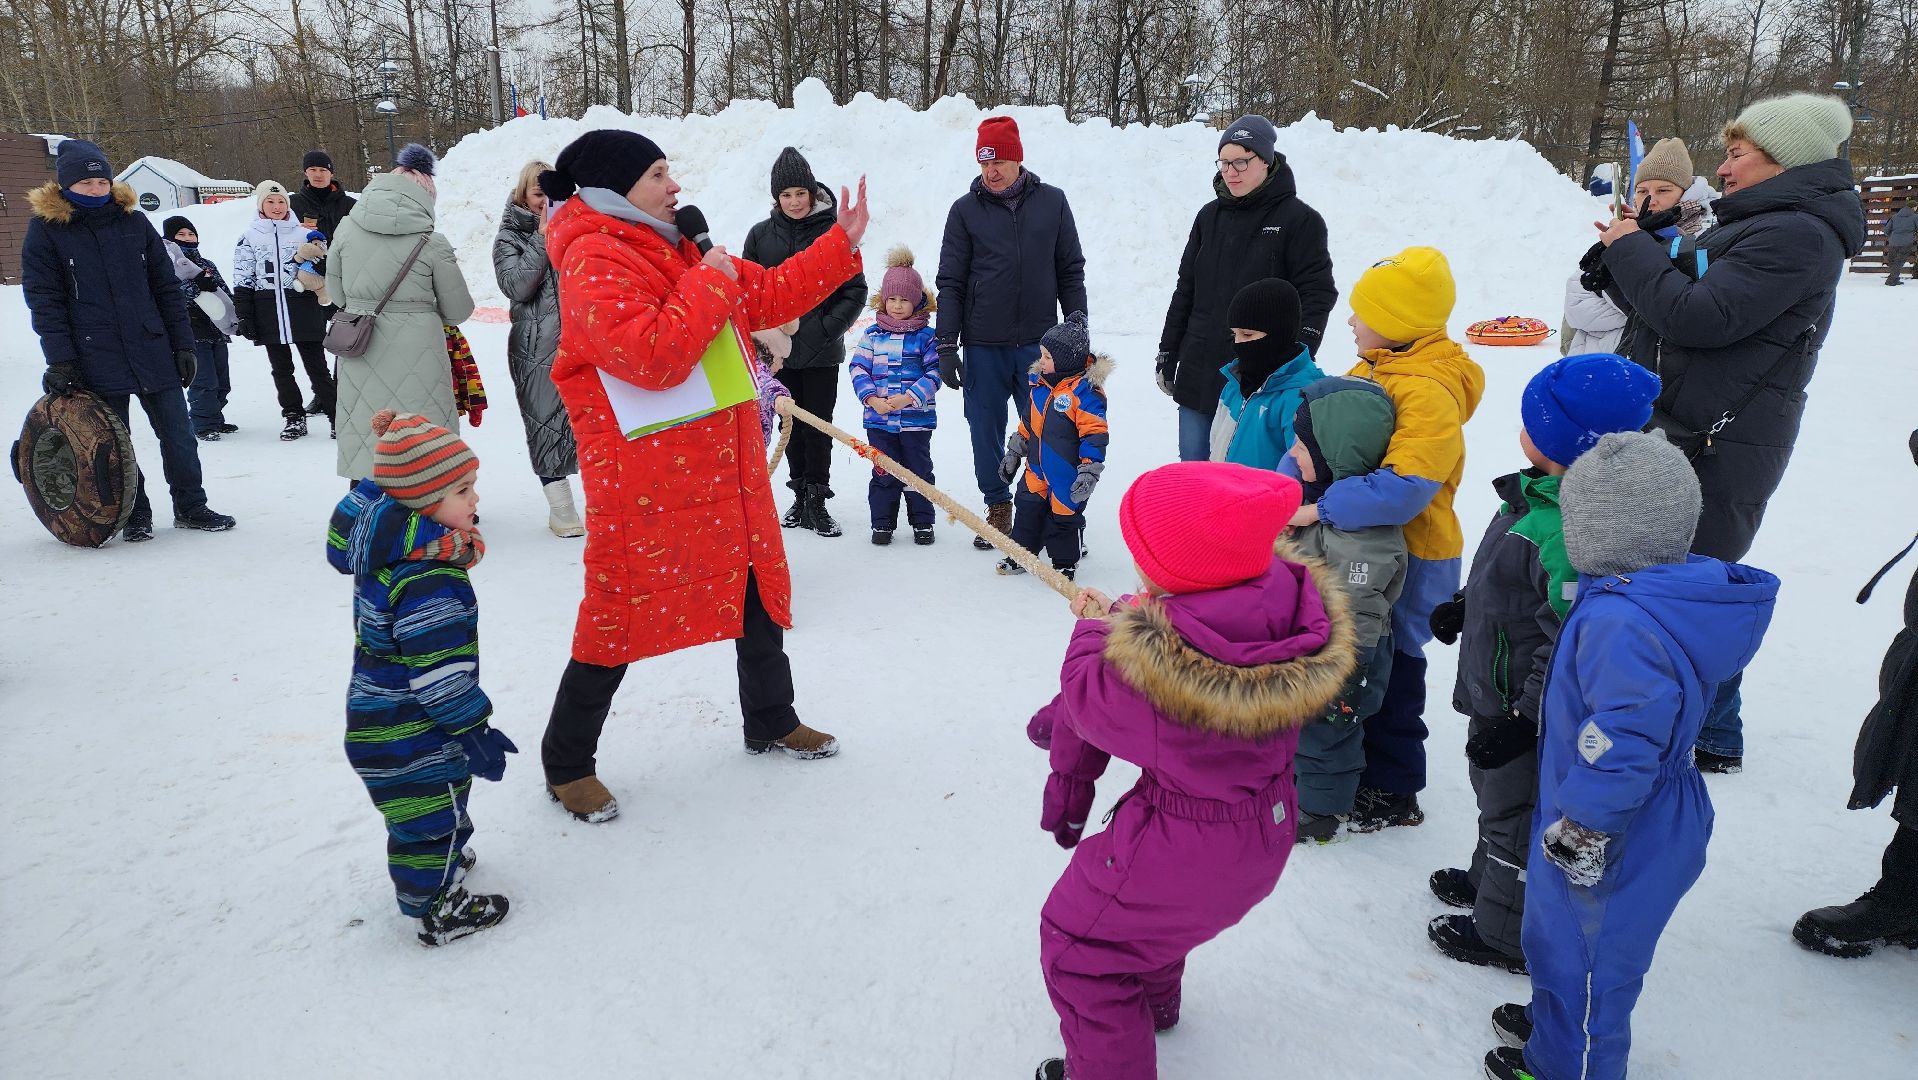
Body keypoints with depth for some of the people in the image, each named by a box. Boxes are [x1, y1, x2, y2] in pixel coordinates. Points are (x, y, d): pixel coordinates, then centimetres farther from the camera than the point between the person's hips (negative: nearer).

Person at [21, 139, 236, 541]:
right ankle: (134, 515, 20)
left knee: (178, 434, 5)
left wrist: (183, 344, 4)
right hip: (96, 362, -2)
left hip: (153, 352, 2)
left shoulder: (134, 221, 6)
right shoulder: (45, 229, -1)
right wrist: (60, 362, -10)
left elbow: (166, 286, 9)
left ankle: (191, 507, 18)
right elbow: (44, 300, -3)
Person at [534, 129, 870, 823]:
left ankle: (771, 722, 38)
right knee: (622, 616, 2)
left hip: (725, 474, 9)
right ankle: (567, 763, 21)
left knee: (758, 593, 17)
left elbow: (769, 295, 19)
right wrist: (710, 283, -19)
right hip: (643, 487, -9)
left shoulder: (676, 251, 14)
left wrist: (842, 242, 13)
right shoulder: (595, 262, -15)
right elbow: (653, 356, -29)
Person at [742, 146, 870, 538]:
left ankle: (816, 500, 10)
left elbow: (855, 290, -2)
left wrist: (828, 327, -12)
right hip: (779, 350, 3)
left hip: (822, 352, -2)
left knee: (818, 426, 1)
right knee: (792, 424, 11)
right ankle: (800, 496, 21)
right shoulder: (761, 234, 2)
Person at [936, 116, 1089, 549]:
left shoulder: (1052, 202, 4)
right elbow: (950, 283, 3)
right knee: (987, 429, 6)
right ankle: (998, 509, 20)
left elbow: (1071, 271, 8)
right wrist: (946, 345, -2)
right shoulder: (965, 210, 2)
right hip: (983, 346, 0)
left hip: (1039, 342, 0)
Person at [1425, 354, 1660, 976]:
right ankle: (1487, 879, 53)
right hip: (1495, 692, 10)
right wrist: (1464, 605, 23)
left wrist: (1521, 719, -26)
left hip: (1524, 711, -9)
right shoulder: (1540, 492, -3)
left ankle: (1506, 936, 31)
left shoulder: (1571, 533, -35)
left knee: (1516, 815, 11)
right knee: (1493, 793, 29)